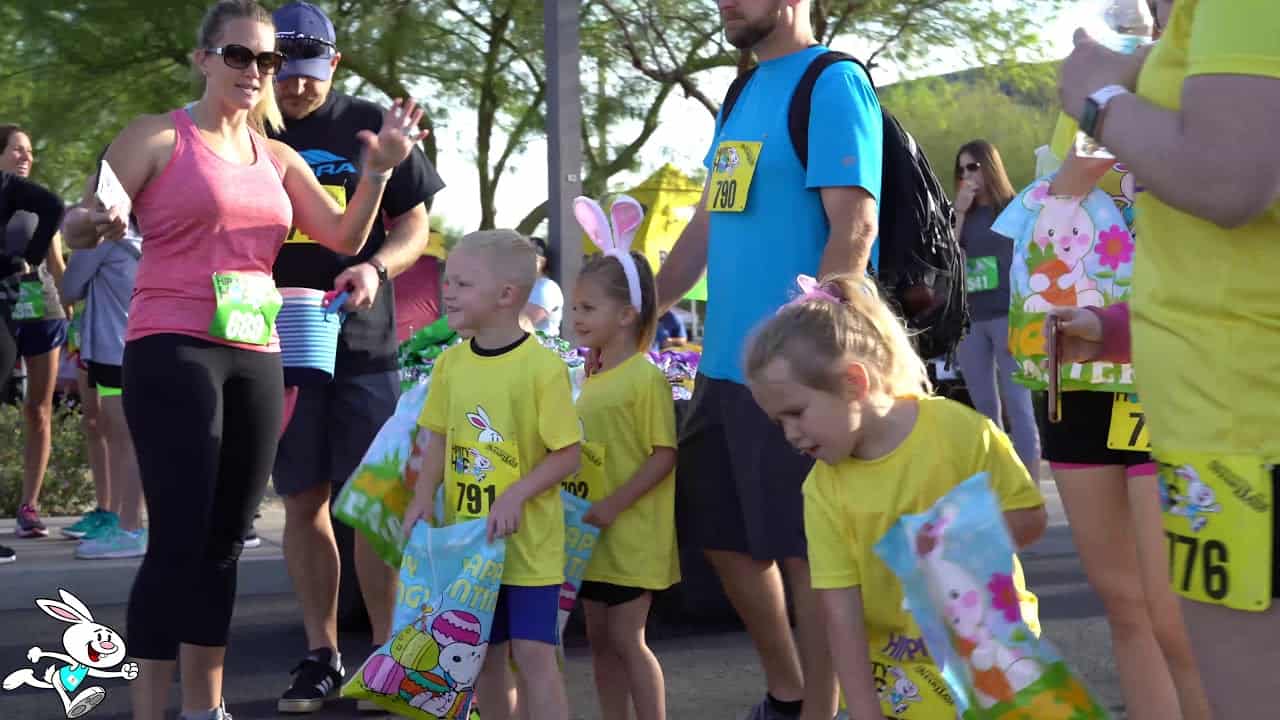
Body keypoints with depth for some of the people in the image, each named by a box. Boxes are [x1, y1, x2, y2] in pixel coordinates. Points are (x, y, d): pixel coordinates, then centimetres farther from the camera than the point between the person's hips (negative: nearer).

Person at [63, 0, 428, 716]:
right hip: (172, 352, -6)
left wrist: (378, 170, -2)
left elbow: (344, 237, 13)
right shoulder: (159, 137, -1)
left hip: (256, 357, 6)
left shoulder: (278, 158, 16)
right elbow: (84, 225, -4)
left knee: (224, 540, 9)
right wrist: (96, 224, -27)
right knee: (180, 537, -13)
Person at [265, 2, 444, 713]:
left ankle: (386, 653, 6)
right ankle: (321, 655, 14)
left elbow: (414, 227, 8)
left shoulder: (370, 127, 3)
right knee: (303, 502, 5)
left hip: (361, 342, -1)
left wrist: (375, 267, -12)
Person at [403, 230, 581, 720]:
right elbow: (439, 440, 10)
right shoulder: (451, 363, 2)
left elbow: (567, 455, -11)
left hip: (528, 542, -5)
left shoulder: (543, 367, -14)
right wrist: (422, 501, -3)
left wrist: (516, 495, -21)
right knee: (486, 654, 14)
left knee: (533, 653, -5)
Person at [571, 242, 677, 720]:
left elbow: (664, 455, -16)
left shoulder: (646, 379, -14)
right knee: (600, 640, 12)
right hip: (594, 536, 8)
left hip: (631, 535, -8)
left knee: (626, 639, -5)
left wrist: (612, 506, -20)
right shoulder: (591, 379, 9)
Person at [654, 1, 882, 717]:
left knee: (806, 550, -2)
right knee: (723, 535, 15)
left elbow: (853, 227, -18)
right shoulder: (745, 92, 17)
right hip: (726, 364, 9)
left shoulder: (833, 84, -10)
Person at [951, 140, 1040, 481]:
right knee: (983, 408, 7)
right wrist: (959, 213, -3)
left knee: (1017, 405, -9)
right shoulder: (962, 215, 15)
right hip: (969, 320, 5)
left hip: (1007, 317, -5)